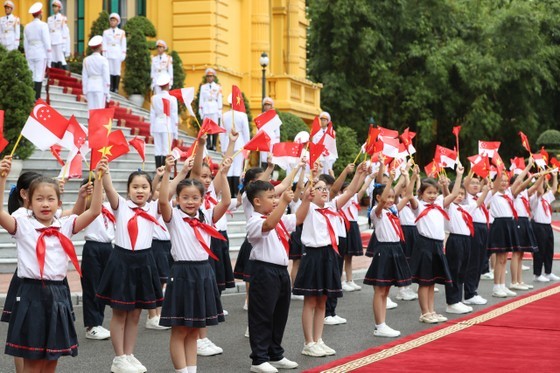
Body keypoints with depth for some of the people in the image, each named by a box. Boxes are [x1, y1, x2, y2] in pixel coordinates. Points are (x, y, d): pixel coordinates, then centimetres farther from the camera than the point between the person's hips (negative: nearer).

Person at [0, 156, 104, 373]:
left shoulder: (64, 226, 8)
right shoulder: (23, 225, -1)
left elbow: (94, 211, 1)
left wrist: (98, 178, -6)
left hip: (58, 294, 3)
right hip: (32, 294, -3)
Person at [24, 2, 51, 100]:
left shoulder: (27, 27, 8)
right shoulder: (43, 25, -7)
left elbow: (25, 43, 11)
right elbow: (46, 40, -10)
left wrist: (27, 55, 16)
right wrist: (48, 52, -1)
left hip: (30, 54, 5)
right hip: (41, 54, -5)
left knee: (31, 76, 8)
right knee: (39, 76, -5)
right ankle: (37, 98, -9)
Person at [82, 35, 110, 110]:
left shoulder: (86, 60, 4)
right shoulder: (103, 60, -6)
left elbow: (84, 77, 6)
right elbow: (106, 77, -6)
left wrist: (85, 91, 12)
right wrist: (106, 92, -1)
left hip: (90, 87, 3)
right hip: (100, 87, -3)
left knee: (91, 110, 4)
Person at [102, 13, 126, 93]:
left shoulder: (121, 32, 9)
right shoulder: (106, 32, 10)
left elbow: (123, 44, 7)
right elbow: (104, 44, 6)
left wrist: (123, 55, 0)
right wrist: (104, 54, -2)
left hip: (117, 54, 0)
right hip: (109, 54, 0)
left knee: (117, 71, -3)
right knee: (110, 71, -2)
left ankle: (116, 88, 0)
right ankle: (111, 87, 1)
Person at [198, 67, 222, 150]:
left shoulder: (218, 87, 8)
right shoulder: (203, 87, 11)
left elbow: (219, 100, 7)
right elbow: (201, 99, 12)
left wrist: (219, 111, 1)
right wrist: (200, 110, 5)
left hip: (215, 110, -1)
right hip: (206, 110, 1)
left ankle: (214, 145, 0)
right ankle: (208, 144, 0)